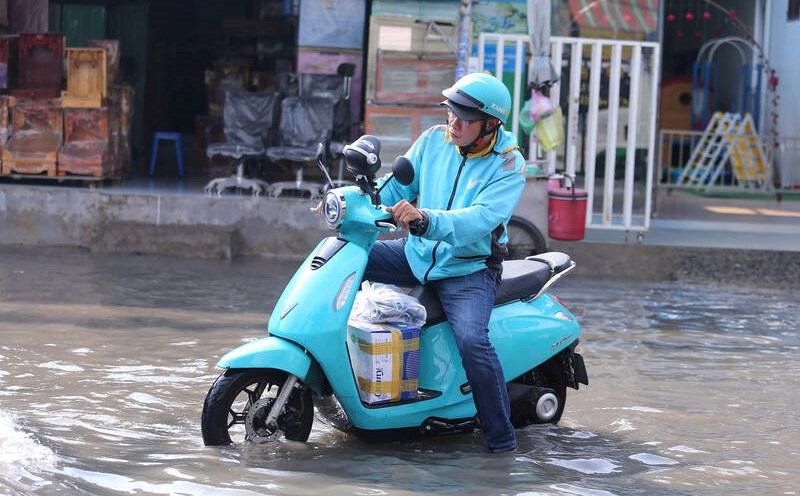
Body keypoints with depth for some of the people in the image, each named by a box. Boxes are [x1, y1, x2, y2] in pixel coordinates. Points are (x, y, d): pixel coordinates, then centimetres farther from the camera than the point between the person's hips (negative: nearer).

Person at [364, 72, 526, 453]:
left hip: (470, 269, -6)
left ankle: (500, 434, -16)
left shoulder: (508, 165, -14)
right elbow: (396, 187, 4)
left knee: (472, 340, -30)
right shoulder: (434, 141, 1)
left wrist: (425, 219, -44)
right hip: (418, 253, 6)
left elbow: (481, 219, -28)